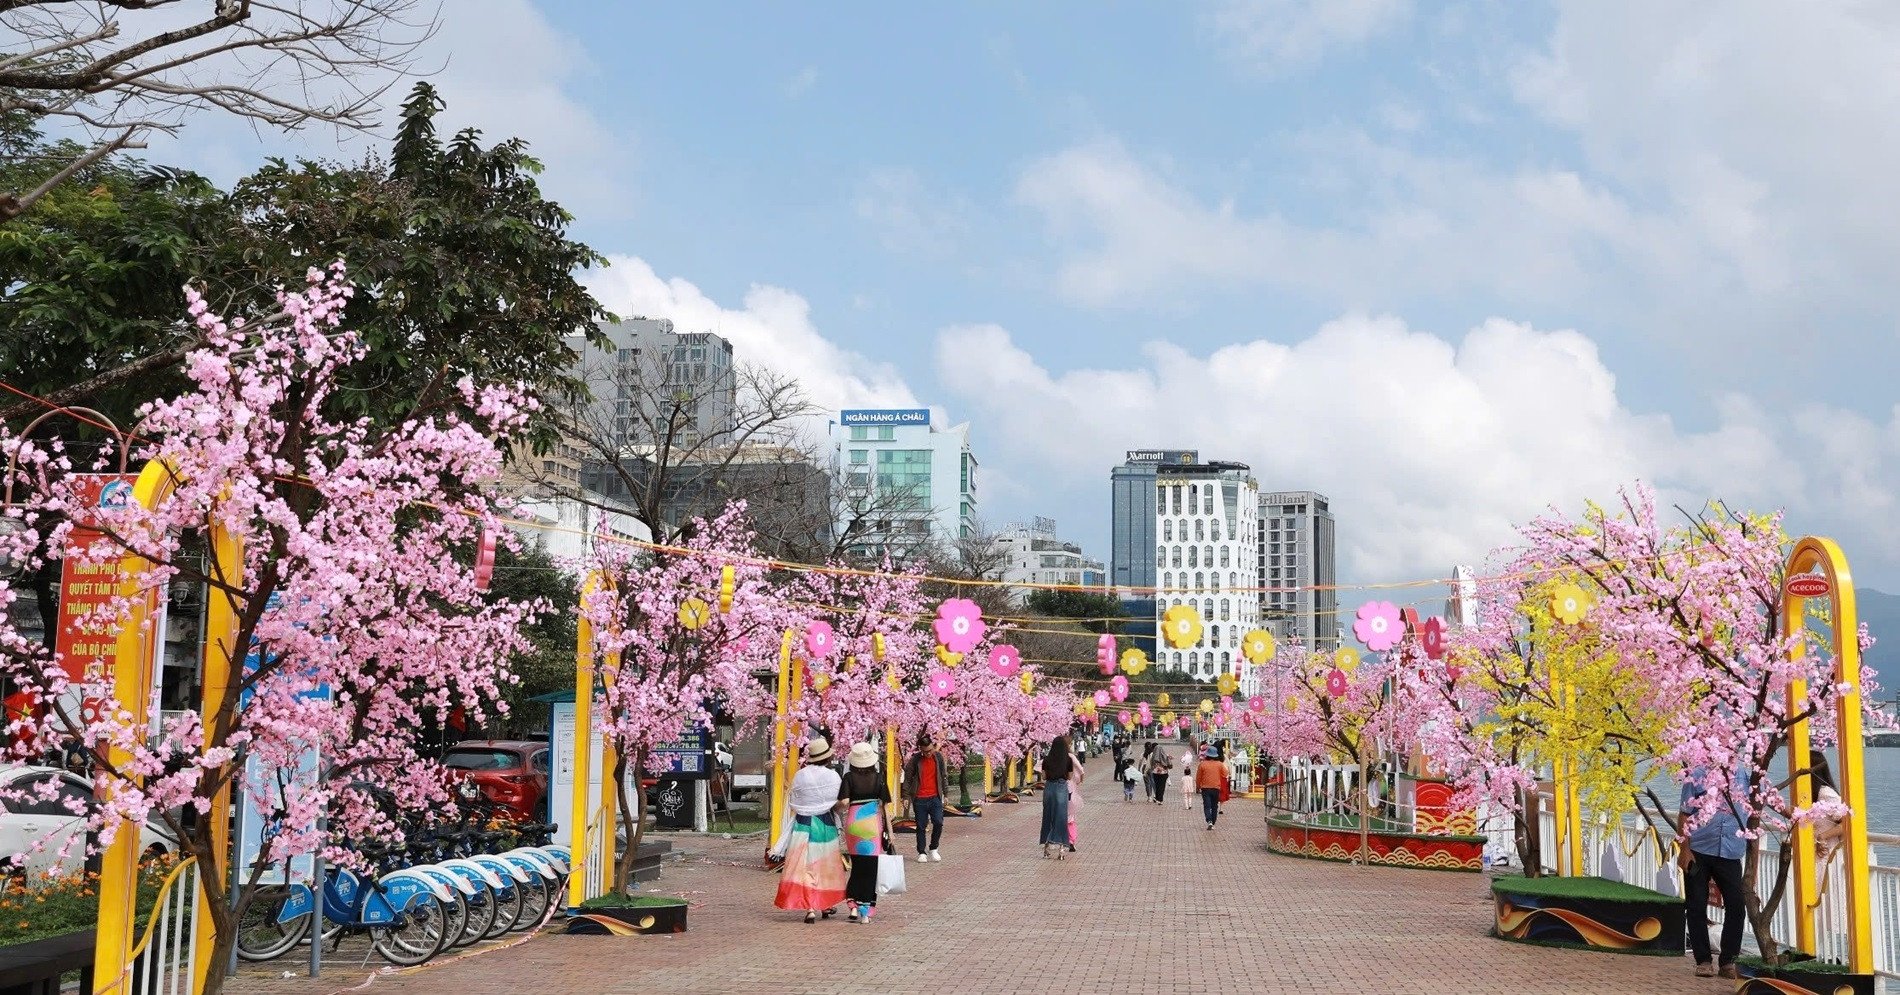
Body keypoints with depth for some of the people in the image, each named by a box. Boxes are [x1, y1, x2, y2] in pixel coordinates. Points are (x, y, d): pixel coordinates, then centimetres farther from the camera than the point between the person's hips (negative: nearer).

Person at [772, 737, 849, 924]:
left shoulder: (800, 775, -7)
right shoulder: (833, 777, -10)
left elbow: (792, 801, 1)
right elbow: (839, 803, -4)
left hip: (803, 824, 0)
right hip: (826, 824, 0)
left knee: (805, 866, 0)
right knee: (826, 865, 16)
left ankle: (810, 908, -10)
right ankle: (827, 904, 29)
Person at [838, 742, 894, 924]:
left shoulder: (849, 777, -3)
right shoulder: (878, 777, -1)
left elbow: (844, 802, -13)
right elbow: (883, 805, -1)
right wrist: (889, 829, 4)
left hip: (853, 822, 0)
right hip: (873, 823, 0)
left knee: (857, 866, 16)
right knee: (871, 868, 7)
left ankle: (854, 906, 7)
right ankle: (866, 911, 7)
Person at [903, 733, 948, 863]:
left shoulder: (938, 757, 1)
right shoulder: (915, 760, -7)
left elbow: (944, 775, 10)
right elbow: (907, 778, -1)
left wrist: (945, 794, 10)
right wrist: (906, 796, -3)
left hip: (935, 797, 2)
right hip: (920, 799, -2)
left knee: (938, 823, -8)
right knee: (921, 827, 4)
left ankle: (933, 849, 11)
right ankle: (922, 853, 15)